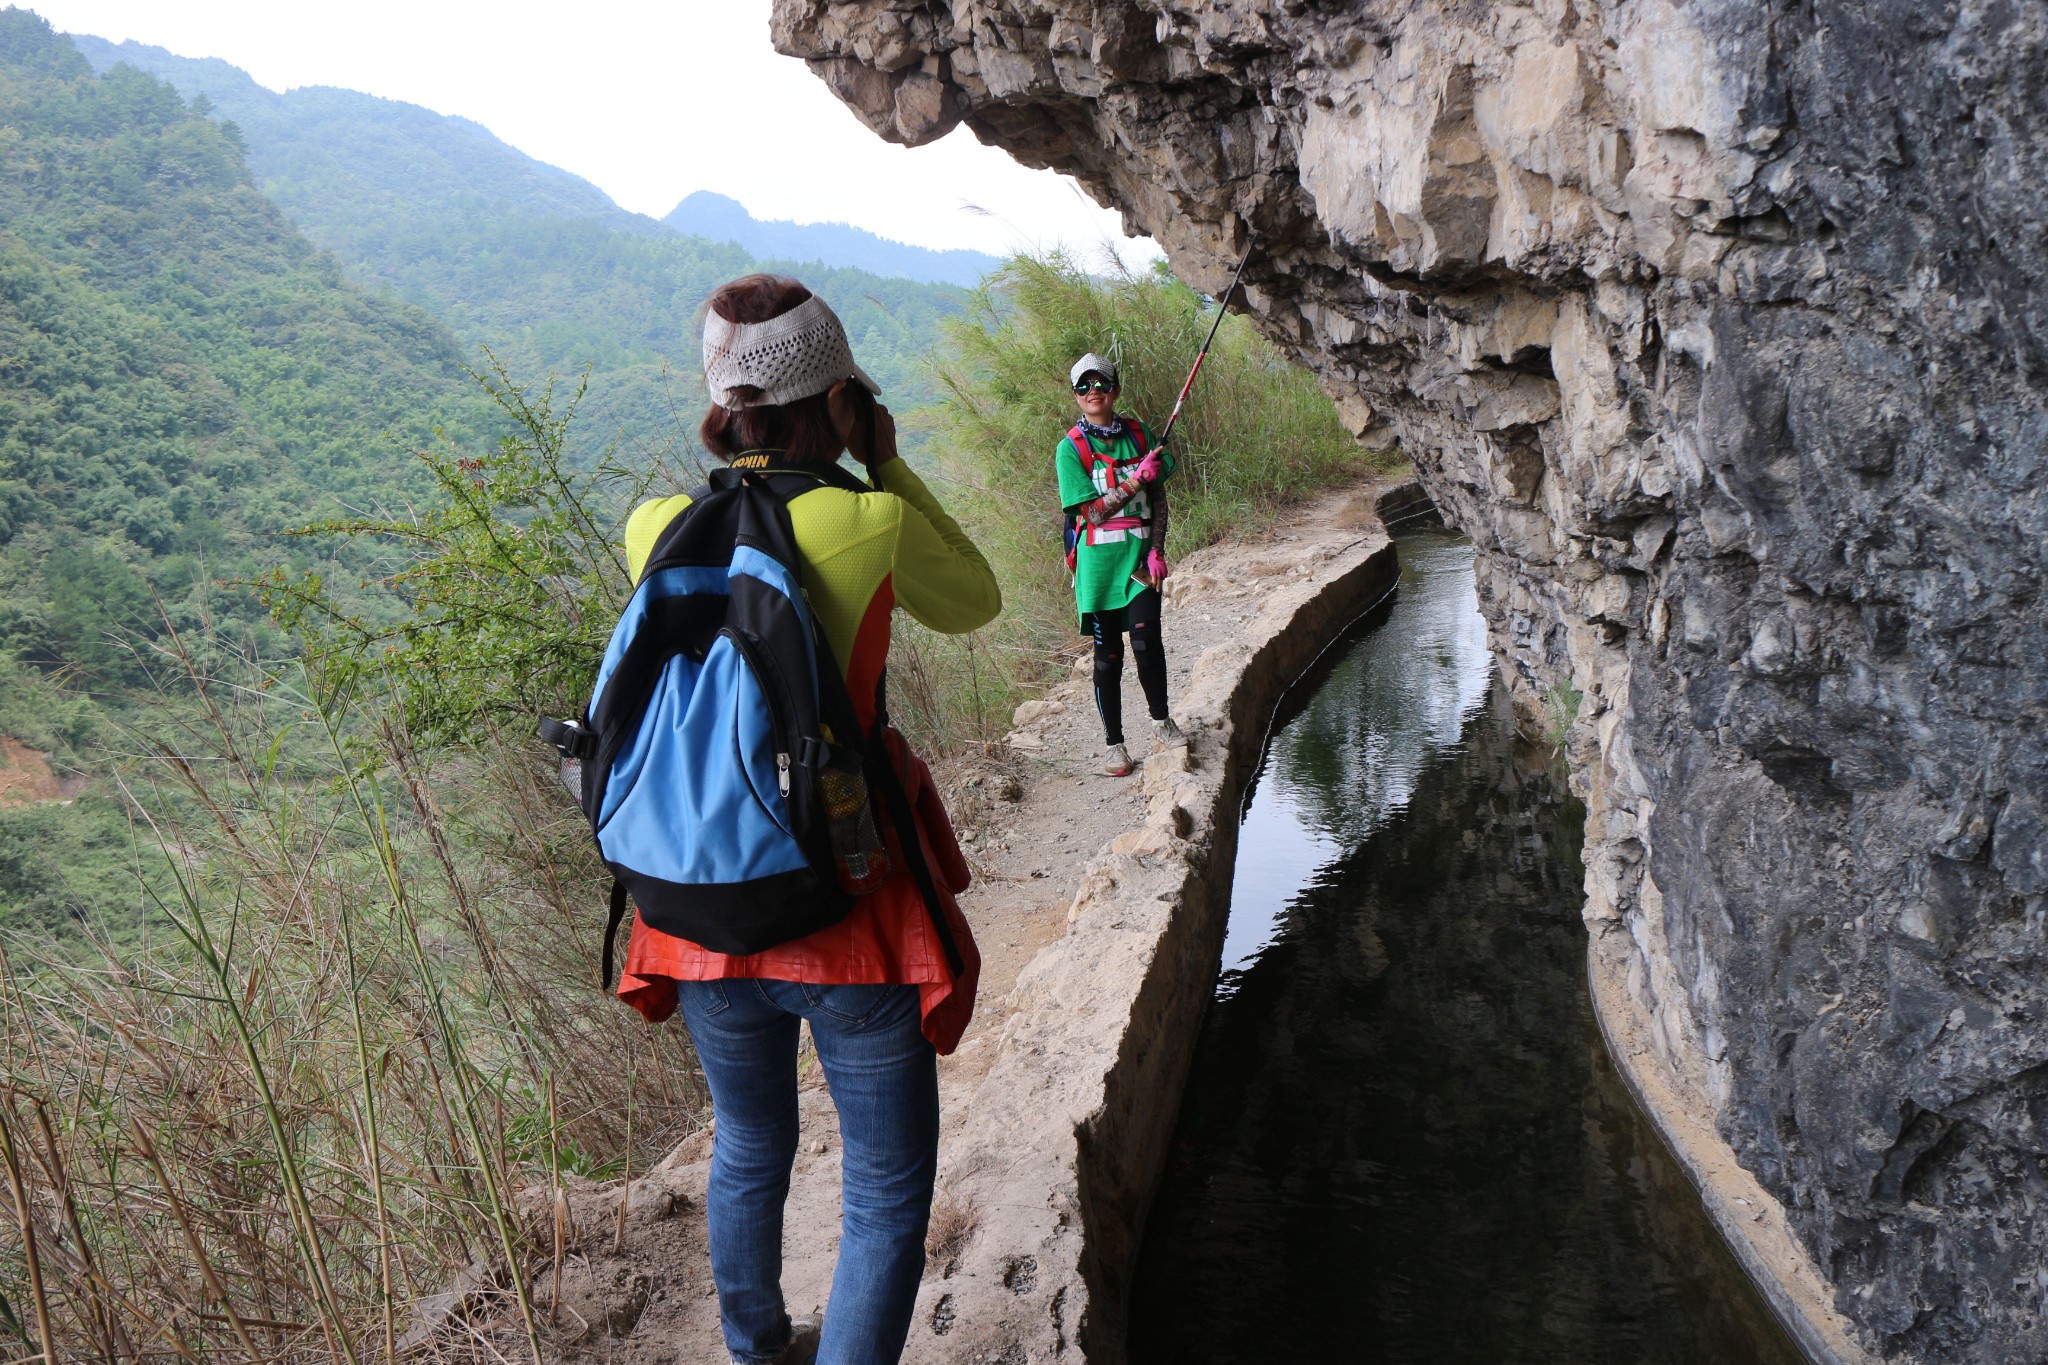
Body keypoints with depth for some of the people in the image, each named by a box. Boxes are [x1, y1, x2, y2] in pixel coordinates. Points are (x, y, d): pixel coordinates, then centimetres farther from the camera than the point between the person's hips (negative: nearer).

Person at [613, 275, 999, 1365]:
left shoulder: (656, 529, -4)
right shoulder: (871, 527, -16)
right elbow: (975, 602, 5)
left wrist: (742, 469, 12)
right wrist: (886, 467, 5)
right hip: (849, 919, -5)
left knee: (749, 1154, 29)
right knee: (887, 1202, 12)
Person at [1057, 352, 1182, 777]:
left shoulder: (1139, 434, 6)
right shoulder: (1070, 448, -4)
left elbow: (1159, 498, 8)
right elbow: (1093, 511, -11)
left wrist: (1157, 550, -3)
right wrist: (1135, 479, -19)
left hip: (1140, 555, 2)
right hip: (1099, 561, -2)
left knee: (1146, 641, -10)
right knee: (1107, 653, 3)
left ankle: (1161, 721, 12)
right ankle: (1114, 742, 14)